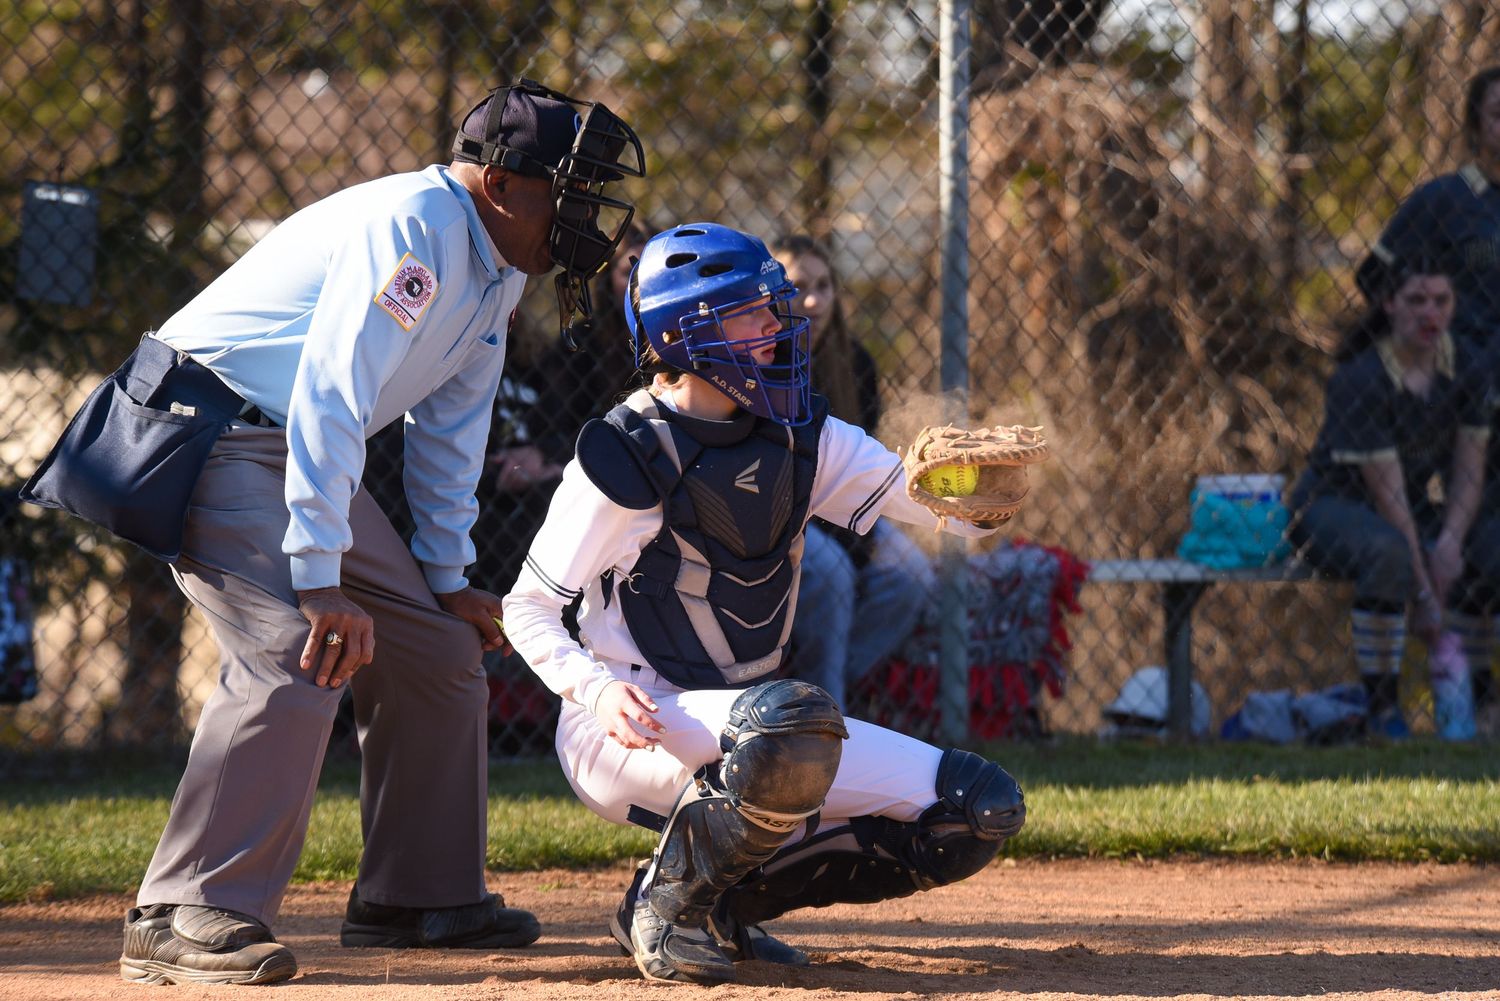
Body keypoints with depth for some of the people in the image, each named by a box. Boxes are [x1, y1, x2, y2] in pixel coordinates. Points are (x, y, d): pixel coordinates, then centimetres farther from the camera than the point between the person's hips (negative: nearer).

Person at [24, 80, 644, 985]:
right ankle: (184, 917, -25)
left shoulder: (495, 269, 9)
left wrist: (450, 581, 15)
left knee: (440, 650, 11)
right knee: (296, 657, -26)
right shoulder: (414, 230, -23)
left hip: (303, 460, 10)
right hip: (211, 429, -10)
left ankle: (419, 895, 22)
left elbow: (449, 429, 19)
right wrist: (320, 580, -34)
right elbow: (329, 400, -30)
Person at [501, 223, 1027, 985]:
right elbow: (527, 610, -10)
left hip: (740, 728, 7)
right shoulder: (626, 456, -15)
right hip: (632, 727, -7)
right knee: (795, 718, -40)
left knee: (983, 809, -4)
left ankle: (729, 899, 5)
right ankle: (670, 904, -15)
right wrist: (600, 690, -29)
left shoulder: (799, 435, 3)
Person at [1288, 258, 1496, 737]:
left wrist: (1451, 541, -20)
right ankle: (1381, 706, -31)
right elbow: (1388, 495, -25)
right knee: (1389, 553, -40)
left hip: (1418, 512, 6)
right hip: (1332, 505, -6)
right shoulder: (1361, 380, -23)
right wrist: (1423, 594, -28)